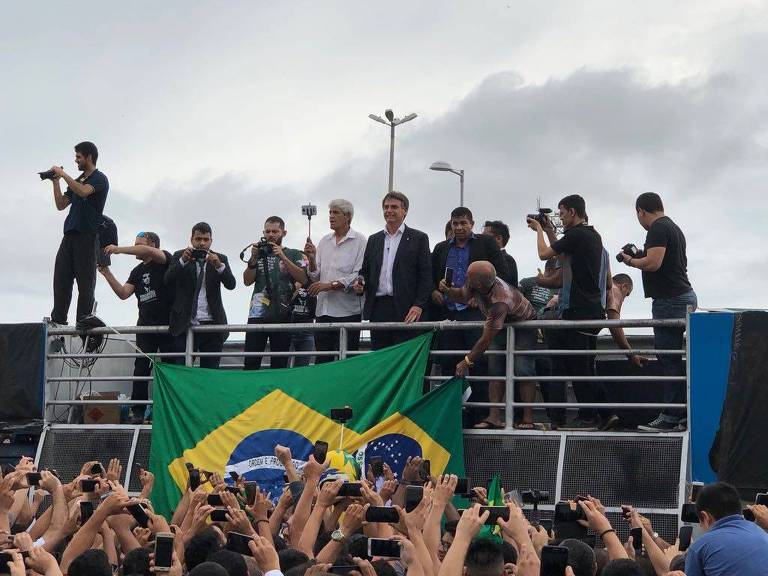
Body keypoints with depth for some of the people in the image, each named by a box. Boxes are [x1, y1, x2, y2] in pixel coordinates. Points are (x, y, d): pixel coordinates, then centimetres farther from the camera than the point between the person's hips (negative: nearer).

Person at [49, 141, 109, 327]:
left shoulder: (99, 179, 0)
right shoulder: (76, 181, 24)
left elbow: (83, 192, -21)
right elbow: (61, 204, 19)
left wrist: (63, 174, -14)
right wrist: (55, 181, 11)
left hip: (87, 235, -7)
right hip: (70, 234, 7)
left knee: (85, 280, -7)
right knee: (61, 277, -1)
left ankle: (83, 321, -8)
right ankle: (58, 319, -2)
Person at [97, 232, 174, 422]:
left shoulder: (165, 259, 1)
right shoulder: (137, 272, 19)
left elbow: (149, 252, -22)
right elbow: (123, 293, 6)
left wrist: (119, 249, -23)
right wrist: (107, 273, -3)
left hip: (169, 325, -5)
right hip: (146, 326, 5)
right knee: (141, 368, -6)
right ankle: (138, 411, -7)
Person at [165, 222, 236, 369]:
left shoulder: (220, 259, 10)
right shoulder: (179, 256, 9)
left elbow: (231, 284, -4)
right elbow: (168, 280, -6)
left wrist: (219, 265, -22)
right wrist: (183, 261, -21)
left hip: (212, 324, 1)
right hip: (185, 325, -1)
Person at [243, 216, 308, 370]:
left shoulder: (293, 254, 10)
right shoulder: (259, 253, 16)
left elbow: (303, 279, -5)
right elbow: (247, 281, 7)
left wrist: (282, 257, -11)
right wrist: (253, 259, -8)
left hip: (282, 315, -1)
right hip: (257, 314, 1)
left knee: (279, 363, -2)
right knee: (250, 362, -7)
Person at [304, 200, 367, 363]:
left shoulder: (359, 241, -2)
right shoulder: (324, 241, 15)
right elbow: (316, 277, 15)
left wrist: (330, 285, -14)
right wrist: (311, 258, -3)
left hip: (347, 311, -5)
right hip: (324, 310, 5)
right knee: (321, 361, 6)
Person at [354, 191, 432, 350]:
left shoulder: (418, 238, 4)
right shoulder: (374, 240, 18)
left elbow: (426, 275, -2)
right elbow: (365, 270, 21)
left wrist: (418, 305, -12)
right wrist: (360, 282, -2)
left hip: (405, 310, -4)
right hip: (377, 309, 4)